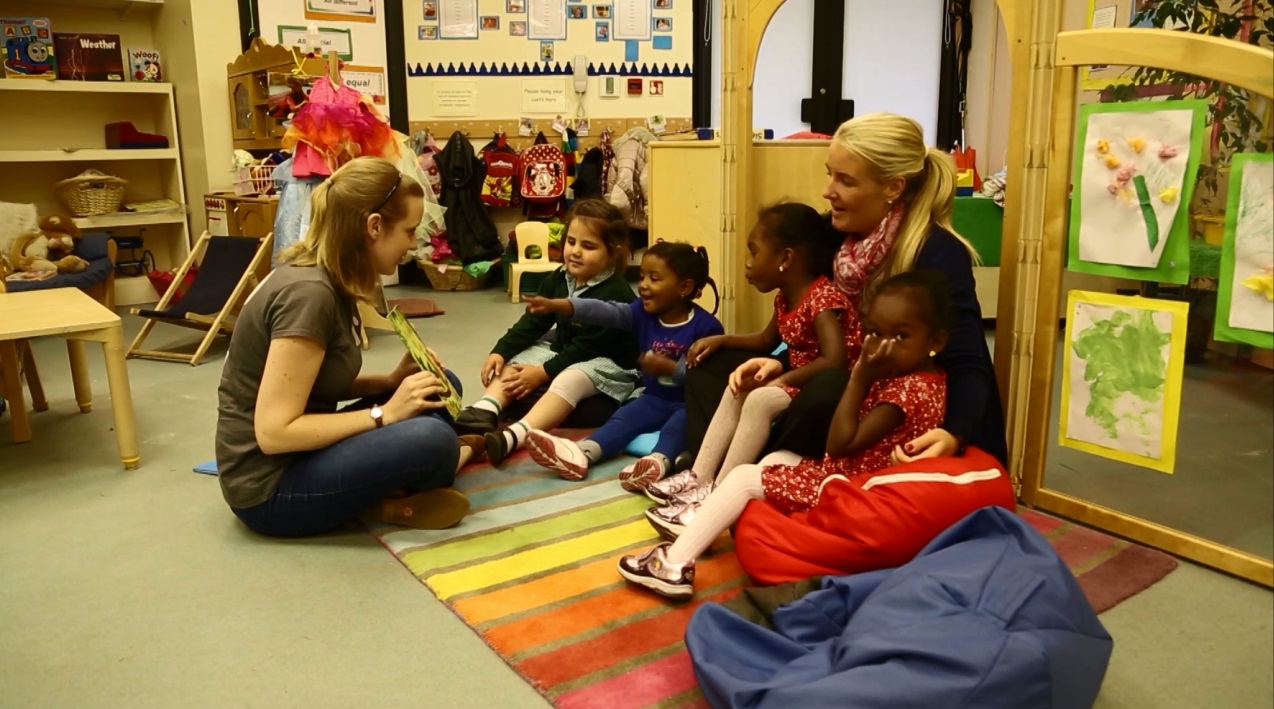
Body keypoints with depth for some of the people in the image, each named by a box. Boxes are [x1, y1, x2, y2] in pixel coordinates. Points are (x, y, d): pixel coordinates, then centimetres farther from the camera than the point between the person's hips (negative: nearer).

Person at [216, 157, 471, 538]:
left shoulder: (328, 281, 4)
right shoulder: (308, 293, -25)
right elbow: (273, 431, -26)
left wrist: (393, 381, -1)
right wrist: (385, 413, -21)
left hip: (302, 452, 9)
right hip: (270, 484, -9)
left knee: (440, 388, 8)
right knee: (432, 442, -28)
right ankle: (396, 497, 3)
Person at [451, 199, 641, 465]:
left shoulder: (616, 295, -22)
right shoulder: (558, 279, 2)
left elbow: (587, 346, -24)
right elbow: (533, 322, 1)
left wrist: (543, 373, -25)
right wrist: (500, 352, -13)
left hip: (609, 362, -9)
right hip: (564, 351, 9)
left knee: (569, 380, -37)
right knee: (512, 364, -6)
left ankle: (513, 436, -56)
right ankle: (484, 414, -32)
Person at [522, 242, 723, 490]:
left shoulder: (705, 325, -17)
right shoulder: (643, 312, -1)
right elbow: (604, 311, -15)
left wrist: (670, 367, -25)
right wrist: (556, 305, -28)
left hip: (689, 405, -5)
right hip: (655, 398, 5)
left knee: (679, 424, -33)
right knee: (623, 418, -16)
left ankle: (658, 461, -59)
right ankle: (581, 454, -36)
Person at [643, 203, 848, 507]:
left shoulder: (822, 298, -22)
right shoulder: (785, 296, 7)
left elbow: (835, 361, -34)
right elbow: (767, 341, 23)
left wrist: (779, 380, -28)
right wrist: (722, 340, 9)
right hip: (797, 382, 10)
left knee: (759, 399, -28)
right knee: (737, 390, 3)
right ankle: (700, 475, -4)